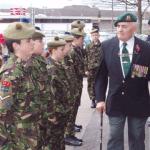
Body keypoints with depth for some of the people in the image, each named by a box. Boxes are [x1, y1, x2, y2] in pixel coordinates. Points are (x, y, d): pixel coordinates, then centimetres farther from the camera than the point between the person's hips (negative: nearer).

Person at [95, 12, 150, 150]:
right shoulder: (106, 46, -3)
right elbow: (101, 75, 1)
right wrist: (100, 98, -1)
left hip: (138, 103, 0)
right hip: (115, 101, 1)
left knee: (137, 139, 14)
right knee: (115, 138, 9)